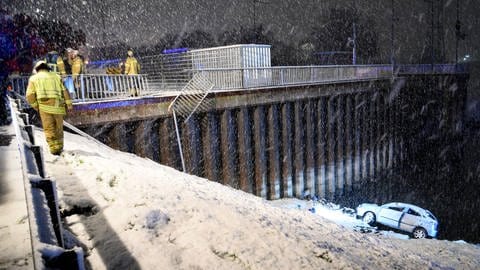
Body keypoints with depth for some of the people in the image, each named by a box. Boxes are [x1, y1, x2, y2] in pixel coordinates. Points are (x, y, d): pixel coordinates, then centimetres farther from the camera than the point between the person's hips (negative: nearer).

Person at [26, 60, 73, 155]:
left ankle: (54, 149, -4)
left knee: (49, 129, 4)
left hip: (44, 105, -2)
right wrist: (69, 104, -3)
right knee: (58, 127, 16)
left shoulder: (34, 78, 12)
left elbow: (30, 95, -1)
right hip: (58, 106, 2)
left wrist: (35, 106, 13)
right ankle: (59, 148, 24)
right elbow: (64, 90, 4)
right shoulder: (56, 76, 18)